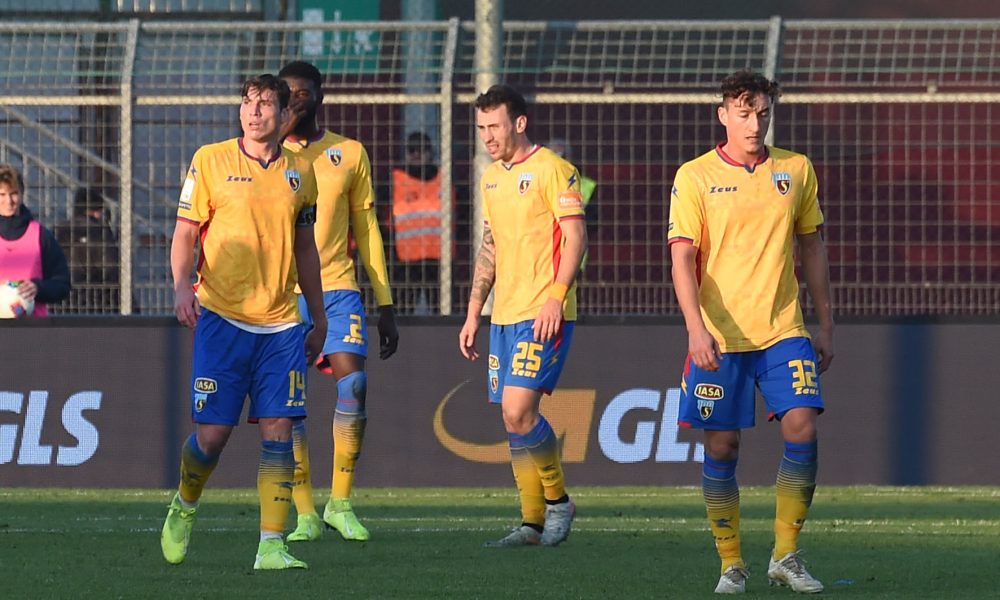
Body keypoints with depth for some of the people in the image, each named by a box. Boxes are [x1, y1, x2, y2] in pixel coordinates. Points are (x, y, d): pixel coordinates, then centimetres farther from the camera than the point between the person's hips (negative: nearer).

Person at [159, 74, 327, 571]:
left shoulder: (300, 171, 10)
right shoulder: (210, 161, 1)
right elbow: (185, 232, 1)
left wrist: (319, 319, 20)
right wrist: (181, 284, -16)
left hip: (281, 322, 3)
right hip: (221, 318, -3)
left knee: (278, 429, -5)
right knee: (212, 432, -3)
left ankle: (271, 545, -5)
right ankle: (184, 508, 26)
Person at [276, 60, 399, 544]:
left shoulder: (349, 154, 11)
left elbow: (367, 230, 14)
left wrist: (385, 306, 11)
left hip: (337, 287, 1)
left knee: (353, 383, -15)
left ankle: (340, 502, -3)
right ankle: (305, 512, 4)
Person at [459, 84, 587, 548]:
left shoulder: (551, 170, -7)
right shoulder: (491, 178, 17)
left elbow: (576, 237, -12)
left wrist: (556, 297, -22)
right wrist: (473, 313, 19)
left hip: (542, 315, -8)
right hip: (504, 316, 8)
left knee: (519, 411, -16)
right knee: (513, 420, 5)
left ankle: (558, 500, 1)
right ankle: (532, 523, 9)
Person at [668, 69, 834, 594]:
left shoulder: (796, 171, 8)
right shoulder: (695, 177, -2)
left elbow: (812, 249, 15)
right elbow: (682, 258, -7)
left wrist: (826, 327, 14)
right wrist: (696, 328, -19)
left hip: (783, 331, 2)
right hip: (719, 336, -2)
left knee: (802, 429, -10)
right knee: (722, 446, 0)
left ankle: (786, 556, 1)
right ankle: (731, 564, 11)